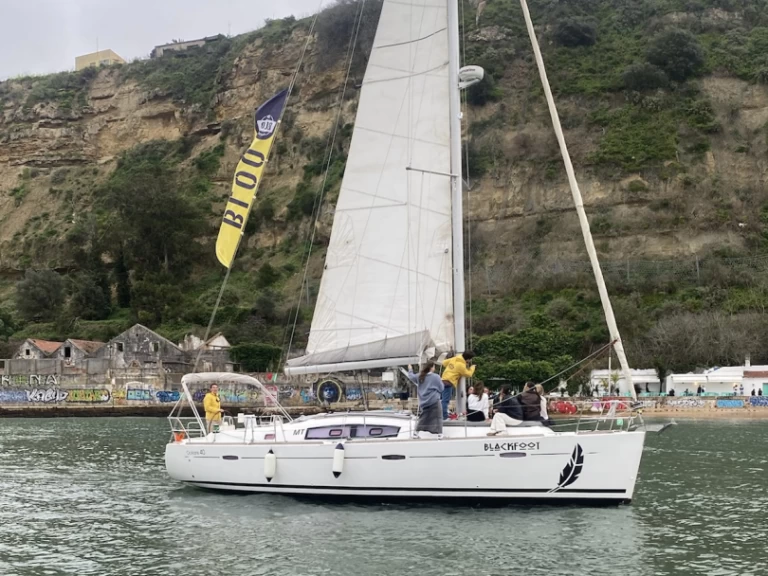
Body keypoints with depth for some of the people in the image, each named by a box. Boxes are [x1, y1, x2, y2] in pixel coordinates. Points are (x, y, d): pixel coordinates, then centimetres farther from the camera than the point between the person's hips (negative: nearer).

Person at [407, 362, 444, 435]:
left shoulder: (419, 377, 6)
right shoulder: (436, 377, -10)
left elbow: (411, 376, 25)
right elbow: (441, 389, -4)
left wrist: (410, 370, 44)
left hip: (423, 402, 6)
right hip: (434, 402, -6)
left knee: (422, 419, 17)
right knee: (436, 420, -4)